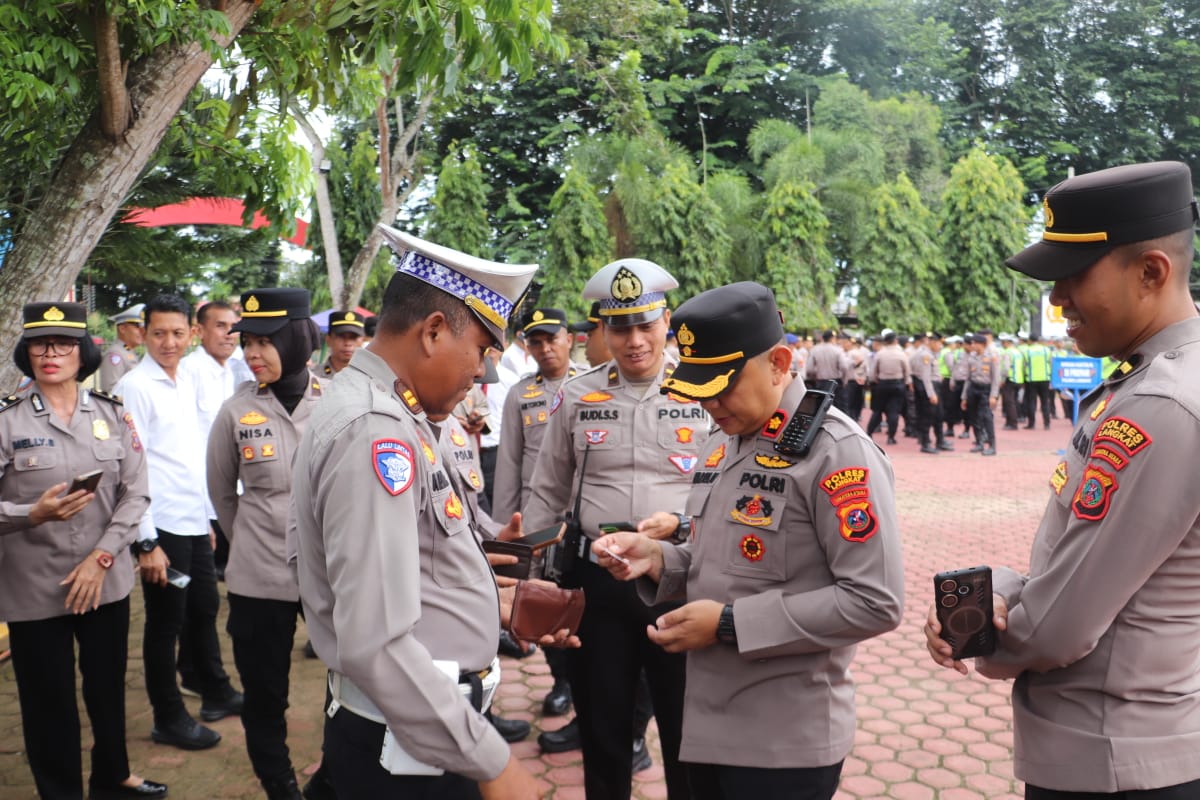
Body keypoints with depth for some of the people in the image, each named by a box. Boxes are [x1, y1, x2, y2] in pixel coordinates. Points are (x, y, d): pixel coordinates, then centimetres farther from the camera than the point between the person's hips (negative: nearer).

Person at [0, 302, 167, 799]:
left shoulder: (112, 413, 1)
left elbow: (136, 494, -2)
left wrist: (101, 557, -10)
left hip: (106, 581, 2)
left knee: (108, 687, 16)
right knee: (48, 700, 10)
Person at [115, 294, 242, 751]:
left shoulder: (185, 382, 10)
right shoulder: (135, 387, -13)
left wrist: (207, 516, 15)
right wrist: (146, 541, -17)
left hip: (195, 522, 8)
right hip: (163, 527, -7)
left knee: (204, 610, 19)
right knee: (165, 623, 6)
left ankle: (216, 693, 35)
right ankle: (169, 719, 20)